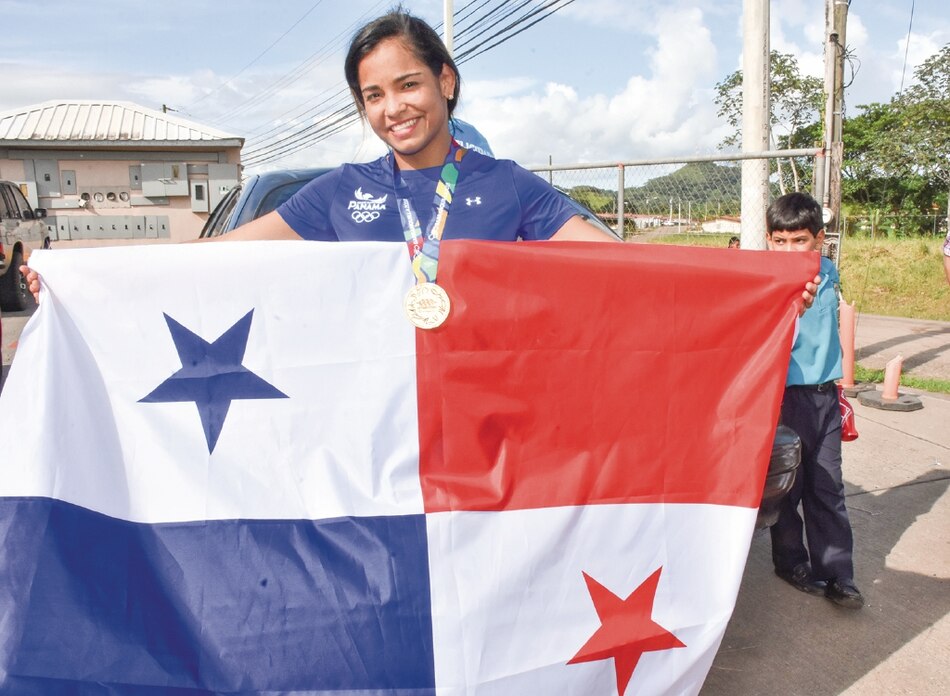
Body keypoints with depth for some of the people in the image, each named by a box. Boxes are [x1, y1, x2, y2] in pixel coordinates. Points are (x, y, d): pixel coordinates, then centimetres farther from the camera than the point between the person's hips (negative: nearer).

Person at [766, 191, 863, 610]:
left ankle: (836, 575, 17)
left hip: (824, 398, 5)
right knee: (787, 486, 6)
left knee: (828, 488, 9)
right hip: (787, 397, -5)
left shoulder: (828, 275, 7)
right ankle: (791, 563, 24)